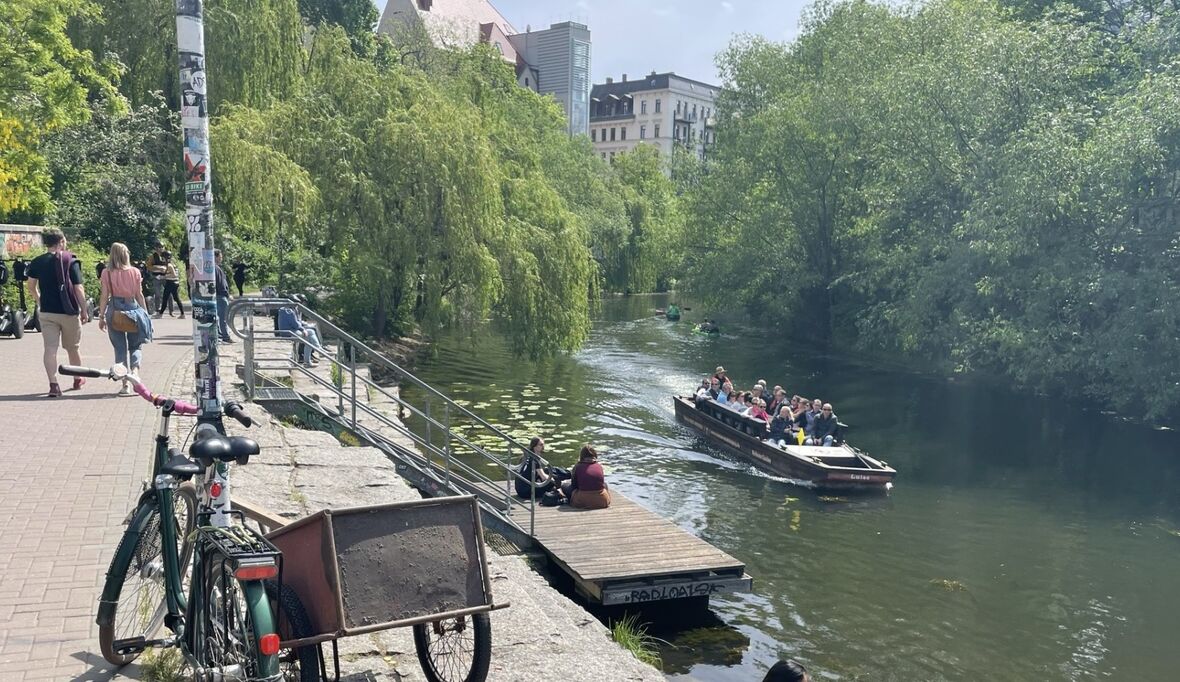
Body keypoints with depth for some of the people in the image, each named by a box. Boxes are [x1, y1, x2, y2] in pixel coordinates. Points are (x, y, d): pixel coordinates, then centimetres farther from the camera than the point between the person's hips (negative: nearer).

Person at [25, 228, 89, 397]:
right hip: (69, 311, -2)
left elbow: (30, 285, 5)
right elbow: (78, 289, -11)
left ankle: (53, 384, -9)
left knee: (50, 348, 0)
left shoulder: (37, 262, 2)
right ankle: (78, 379, 30)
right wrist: (84, 310, -5)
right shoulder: (71, 261, -8)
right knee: (72, 348, 14)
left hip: (46, 312, 2)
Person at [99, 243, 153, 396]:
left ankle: (126, 384, 4)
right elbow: (139, 295, 2)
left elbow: (105, 296, -3)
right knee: (135, 346, 12)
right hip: (133, 308, 0)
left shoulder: (107, 273, -2)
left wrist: (101, 316, 4)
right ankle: (135, 372, -14)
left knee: (120, 347, 7)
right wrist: (146, 313, 9)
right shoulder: (135, 272, -1)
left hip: (114, 310, 0)